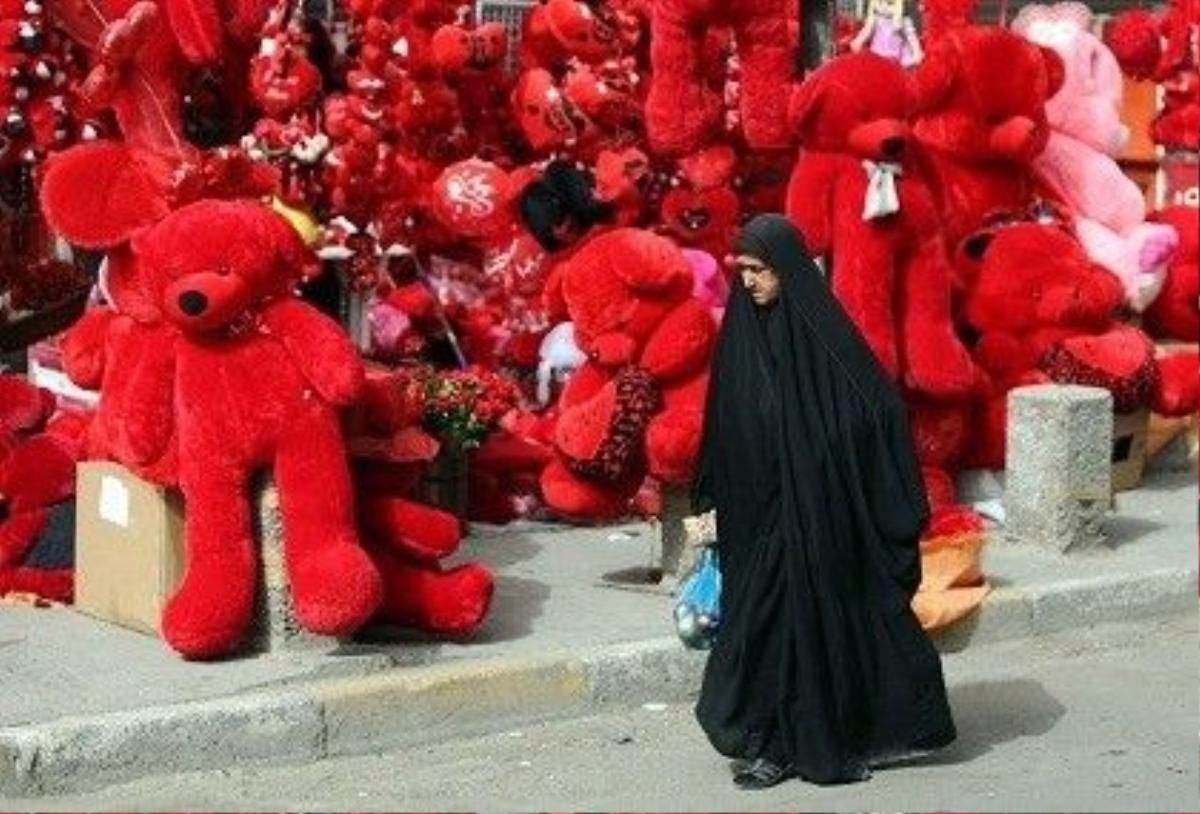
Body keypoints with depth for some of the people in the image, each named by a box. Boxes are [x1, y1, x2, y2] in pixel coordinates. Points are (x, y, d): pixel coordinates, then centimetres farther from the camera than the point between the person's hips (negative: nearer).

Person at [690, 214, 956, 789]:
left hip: (821, 507, -4)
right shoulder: (741, 333, 5)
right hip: (759, 512, 4)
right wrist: (708, 500, 9)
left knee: (831, 609, 3)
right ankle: (770, 743, 13)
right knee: (762, 615, 5)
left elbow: (880, 408, -10)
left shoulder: (825, 331, -9)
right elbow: (721, 427, 10)